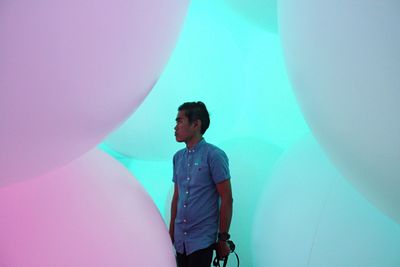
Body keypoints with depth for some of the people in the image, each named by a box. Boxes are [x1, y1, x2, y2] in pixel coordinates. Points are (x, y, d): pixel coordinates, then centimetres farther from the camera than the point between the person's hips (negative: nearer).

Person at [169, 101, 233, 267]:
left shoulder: (214, 155, -8)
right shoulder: (178, 157, 11)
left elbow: (226, 199, -9)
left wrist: (223, 238, -10)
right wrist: (171, 232, 14)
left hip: (202, 240, -6)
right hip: (180, 239, 6)